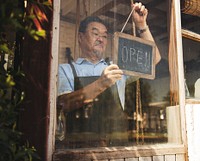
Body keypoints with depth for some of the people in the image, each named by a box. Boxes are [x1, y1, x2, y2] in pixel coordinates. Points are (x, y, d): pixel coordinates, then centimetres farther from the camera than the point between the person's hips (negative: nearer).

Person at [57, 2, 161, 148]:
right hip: (80, 146, -2)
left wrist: (142, 25, 6)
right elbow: (66, 103, -7)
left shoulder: (117, 69, 19)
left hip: (117, 145, 2)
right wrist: (100, 84, -19)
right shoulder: (65, 70, 9)